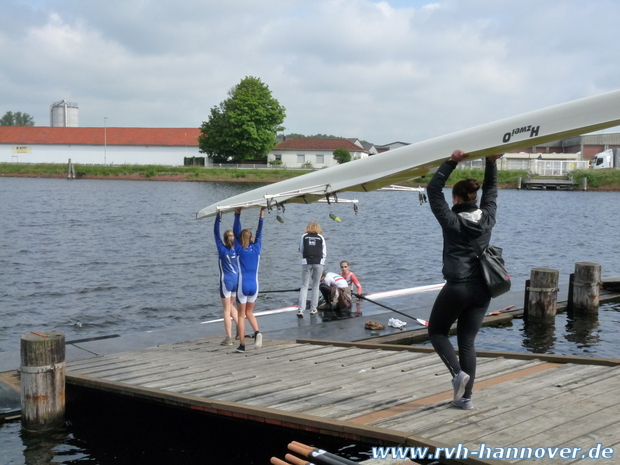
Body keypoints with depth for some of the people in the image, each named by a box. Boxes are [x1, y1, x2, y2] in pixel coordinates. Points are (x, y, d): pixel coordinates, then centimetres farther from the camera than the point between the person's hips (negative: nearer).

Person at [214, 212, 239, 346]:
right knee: (230, 306, 23)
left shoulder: (223, 250, -12)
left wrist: (218, 216, -13)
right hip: (237, 280, 5)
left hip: (226, 281, -5)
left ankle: (229, 338, -1)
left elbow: (216, 233, -12)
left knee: (227, 310, 0)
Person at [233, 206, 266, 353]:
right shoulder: (256, 248, 0)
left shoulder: (239, 250, -5)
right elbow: (259, 232, 7)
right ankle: (257, 332, -10)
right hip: (254, 285, 3)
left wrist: (238, 214, 1)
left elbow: (236, 232, -1)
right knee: (249, 312, 17)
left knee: (241, 315, 6)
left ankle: (242, 345, 3)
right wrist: (262, 213, 10)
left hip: (242, 285, -3)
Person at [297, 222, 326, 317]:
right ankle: (313, 309, 12)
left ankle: (301, 309, -10)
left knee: (304, 286, 2)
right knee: (316, 286, 12)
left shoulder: (304, 236, 6)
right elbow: (324, 253, 5)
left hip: (306, 262, 0)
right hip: (319, 263, 0)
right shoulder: (321, 237, 6)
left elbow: (301, 250, 11)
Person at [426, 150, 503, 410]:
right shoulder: (487, 219, 4)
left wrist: (452, 163, -8)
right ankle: (466, 397, 9)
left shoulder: (452, 221, -8)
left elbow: (433, 190, -5)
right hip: (482, 289, 5)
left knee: (436, 331, 14)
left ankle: (458, 373, -7)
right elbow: (491, 190, 19)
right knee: (467, 341, 10)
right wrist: (491, 162, 16)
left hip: (457, 288, -5)